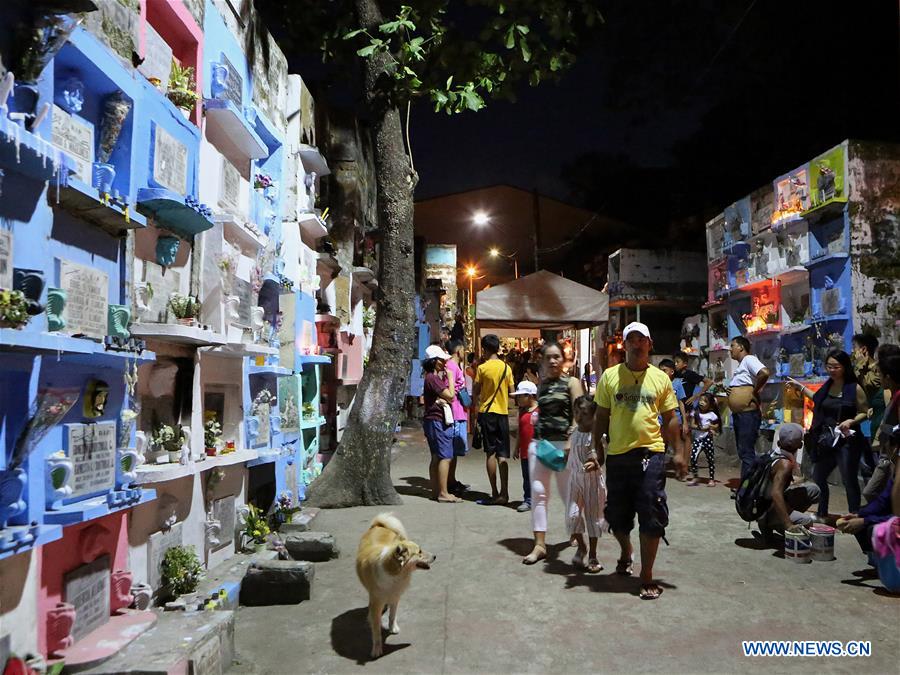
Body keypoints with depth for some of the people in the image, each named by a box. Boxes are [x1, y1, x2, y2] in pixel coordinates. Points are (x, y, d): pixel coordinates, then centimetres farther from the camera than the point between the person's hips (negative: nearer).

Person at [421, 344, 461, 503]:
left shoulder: (435, 377, 17)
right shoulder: (433, 378, -15)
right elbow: (450, 395, -16)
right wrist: (450, 377, -7)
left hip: (433, 420, 11)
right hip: (438, 420, -11)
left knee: (436, 458, 11)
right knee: (445, 457, -9)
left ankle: (436, 491, 16)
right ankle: (443, 493, -7)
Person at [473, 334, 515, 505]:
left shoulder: (482, 368, -8)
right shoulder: (507, 367, 1)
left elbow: (475, 393, -2)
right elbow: (511, 392, 6)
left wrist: (477, 399, 19)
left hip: (487, 412, -3)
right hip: (503, 413, 3)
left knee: (490, 454, 2)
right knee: (502, 455, 7)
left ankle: (495, 493, 2)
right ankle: (504, 493, 4)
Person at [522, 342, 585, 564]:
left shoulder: (571, 383, -1)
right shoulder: (541, 384, 12)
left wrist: (570, 442, -18)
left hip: (562, 443, -4)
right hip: (539, 442, 4)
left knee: (567, 492, 7)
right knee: (538, 492, -1)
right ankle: (540, 544, 5)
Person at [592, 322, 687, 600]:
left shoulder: (661, 378, 4)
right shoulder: (610, 376, 3)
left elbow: (670, 418, 8)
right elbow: (601, 416, 7)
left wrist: (679, 452, 4)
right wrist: (597, 447, 4)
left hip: (651, 454, -1)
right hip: (618, 455, 1)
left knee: (652, 518, 0)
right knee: (617, 514, 13)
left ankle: (647, 576, 14)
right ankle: (626, 552, 43)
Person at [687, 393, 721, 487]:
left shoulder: (712, 414, 1)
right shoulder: (695, 413, 4)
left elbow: (717, 426, 6)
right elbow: (692, 425, -1)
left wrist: (710, 426, -12)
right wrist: (701, 428, -15)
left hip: (707, 439, -1)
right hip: (697, 438, 1)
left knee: (710, 459, 4)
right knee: (693, 457, -10)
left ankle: (712, 479, 15)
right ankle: (695, 477, 4)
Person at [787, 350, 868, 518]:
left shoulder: (855, 388, -10)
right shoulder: (828, 385, 6)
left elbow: (865, 412, -6)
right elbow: (819, 400, 25)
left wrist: (851, 421, -22)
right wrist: (800, 387, 27)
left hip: (846, 440, -7)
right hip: (826, 440, 7)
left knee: (849, 480, -2)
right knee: (818, 478, 14)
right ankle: (822, 515, 29)